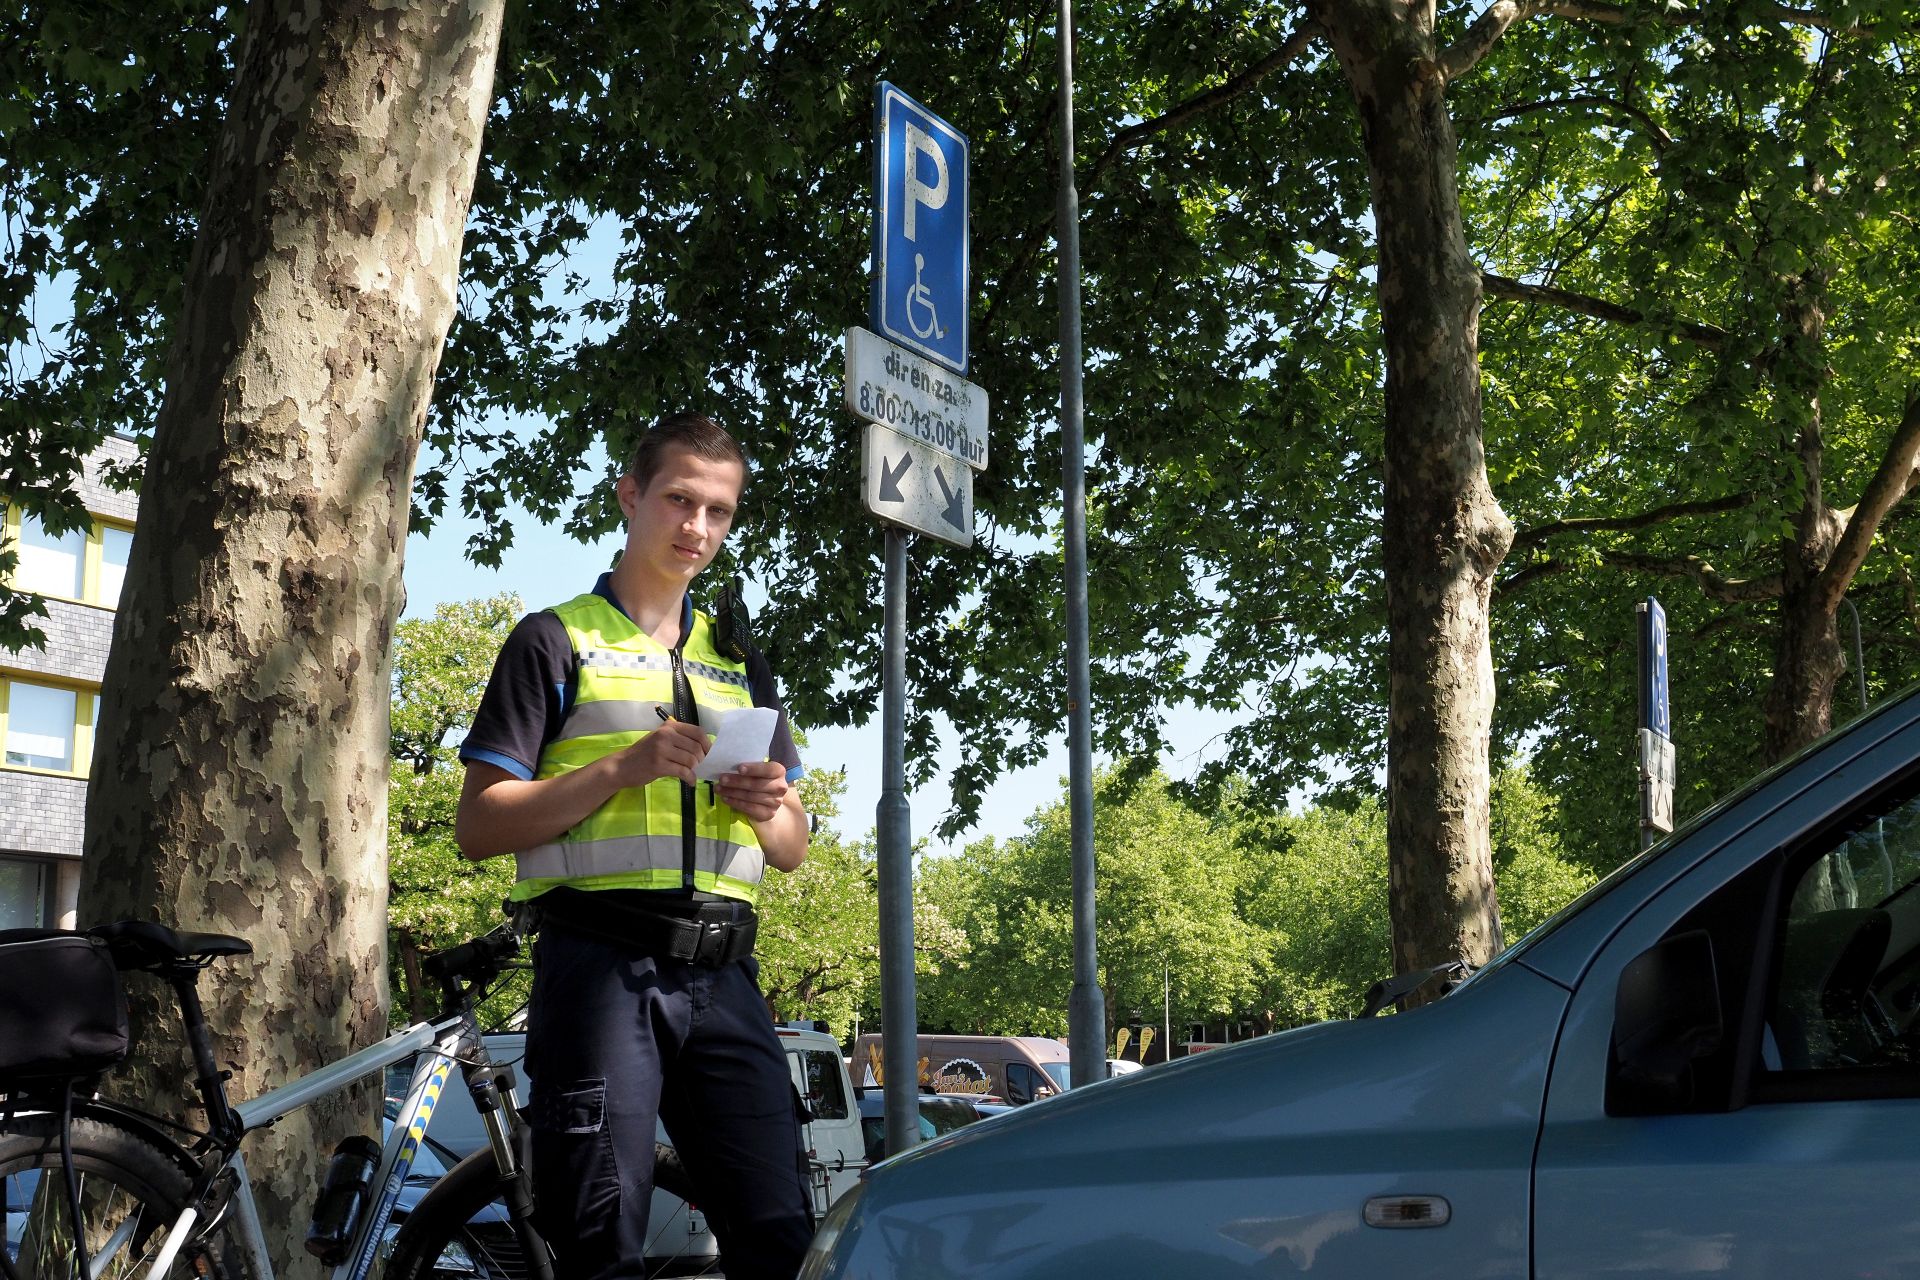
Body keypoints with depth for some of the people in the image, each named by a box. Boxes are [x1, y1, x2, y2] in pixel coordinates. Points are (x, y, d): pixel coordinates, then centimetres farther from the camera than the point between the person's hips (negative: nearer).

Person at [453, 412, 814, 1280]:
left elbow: (793, 850, 23)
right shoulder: (557, 641, 8)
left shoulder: (741, 666, 22)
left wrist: (766, 808, -1)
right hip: (603, 969, -4)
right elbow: (478, 826, 0)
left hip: (721, 978, 4)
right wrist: (624, 767, -12)